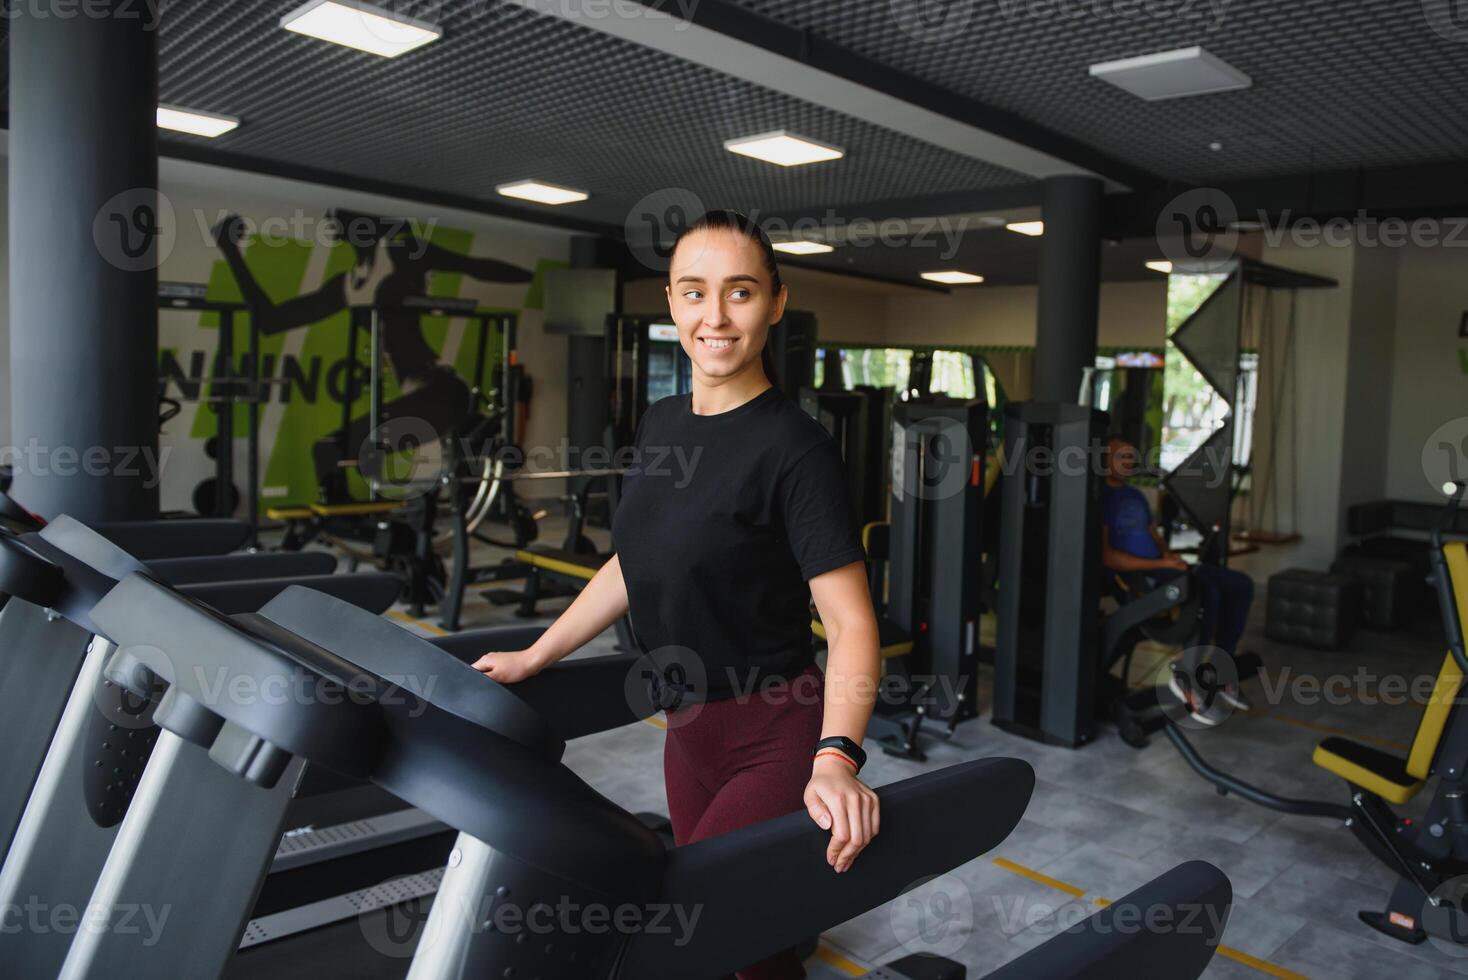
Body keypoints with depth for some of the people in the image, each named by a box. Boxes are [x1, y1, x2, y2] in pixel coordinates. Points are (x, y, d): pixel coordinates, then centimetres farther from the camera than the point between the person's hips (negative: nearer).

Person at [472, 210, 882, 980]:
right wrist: (534, 658, 15)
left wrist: (836, 757, -34)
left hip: (776, 742, -7)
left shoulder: (793, 446, -17)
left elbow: (850, 624, -20)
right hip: (689, 730, 7)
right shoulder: (660, 425, 4)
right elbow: (635, 564, 15)